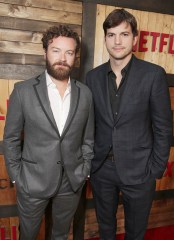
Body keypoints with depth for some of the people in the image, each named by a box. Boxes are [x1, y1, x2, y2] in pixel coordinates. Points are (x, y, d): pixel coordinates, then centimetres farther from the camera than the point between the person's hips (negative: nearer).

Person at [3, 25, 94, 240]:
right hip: (32, 182, -1)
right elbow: (11, 138, -4)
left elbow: (88, 137, 5)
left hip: (72, 182, 2)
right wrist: (16, 176, -4)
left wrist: (85, 170, 2)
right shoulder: (23, 91, -10)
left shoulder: (85, 93, -3)